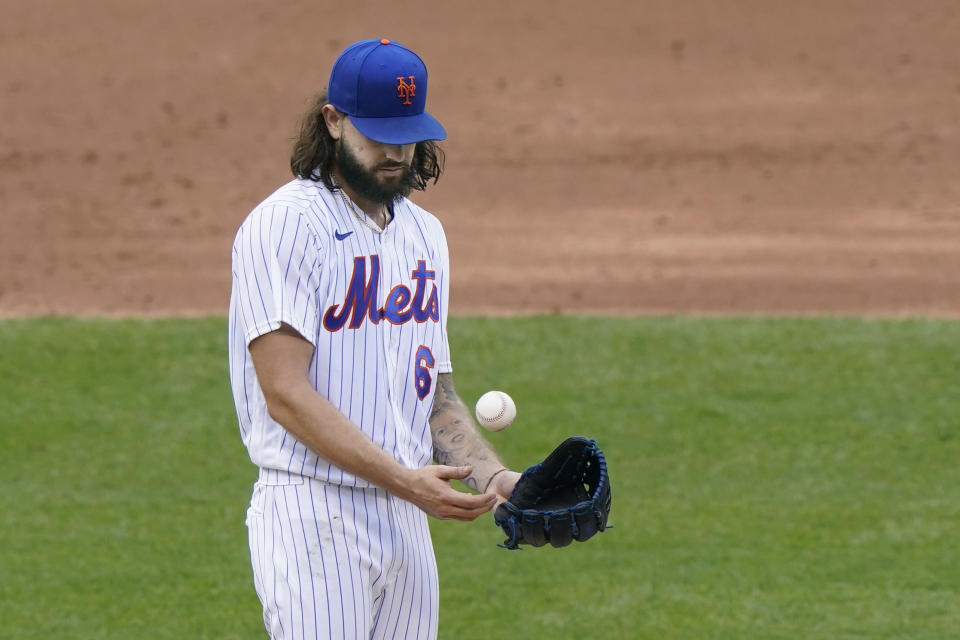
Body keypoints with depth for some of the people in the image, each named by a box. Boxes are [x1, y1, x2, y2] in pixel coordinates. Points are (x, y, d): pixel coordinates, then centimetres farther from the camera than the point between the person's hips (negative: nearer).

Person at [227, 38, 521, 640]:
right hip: (314, 516, -8)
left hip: (406, 517, 8)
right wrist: (401, 478, -22)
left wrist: (492, 474, 2)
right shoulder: (286, 224, -9)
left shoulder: (423, 232, 17)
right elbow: (286, 392, -16)